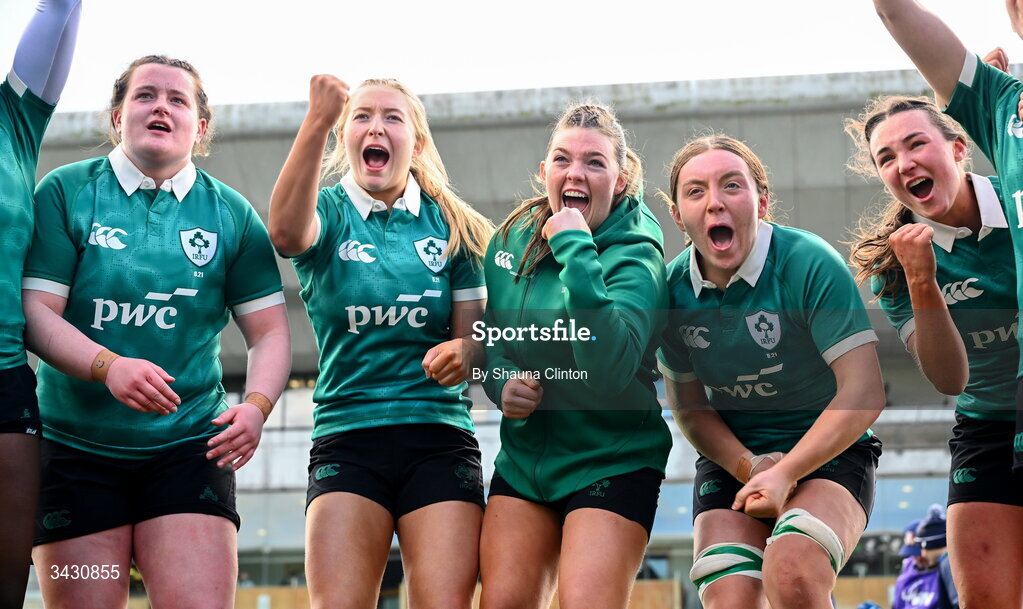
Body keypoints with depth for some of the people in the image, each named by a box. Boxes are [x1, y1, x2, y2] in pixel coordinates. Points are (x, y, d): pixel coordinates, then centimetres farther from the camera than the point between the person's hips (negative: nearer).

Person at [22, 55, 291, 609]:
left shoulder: (231, 214, 8)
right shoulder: (65, 194, 3)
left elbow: (269, 332, 8)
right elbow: (35, 312, -5)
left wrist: (257, 406, -11)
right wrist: (109, 367, -22)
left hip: (189, 445, 1)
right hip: (75, 448, -1)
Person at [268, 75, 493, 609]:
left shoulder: (452, 225, 12)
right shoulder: (329, 213, 6)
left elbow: (476, 334, 11)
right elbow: (286, 231, -19)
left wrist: (462, 354, -15)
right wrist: (318, 120, -31)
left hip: (440, 440, 1)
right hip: (346, 439, -1)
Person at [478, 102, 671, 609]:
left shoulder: (634, 258, -14)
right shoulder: (512, 241, 4)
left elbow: (608, 368, -31)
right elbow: (489, 340, 19)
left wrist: (576, 251, -30)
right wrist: (502, 383, -4)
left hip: (611, 463, -5)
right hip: (522, 456, 5)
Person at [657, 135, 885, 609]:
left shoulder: (810, 263, -18)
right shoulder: (673, 289, -5)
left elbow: (864, 391, -19)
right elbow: (689, 407, 7)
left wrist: (784, 473, -23)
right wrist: (746, 465, -11)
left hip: (828, 450, -4)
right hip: (732, 458, 4)